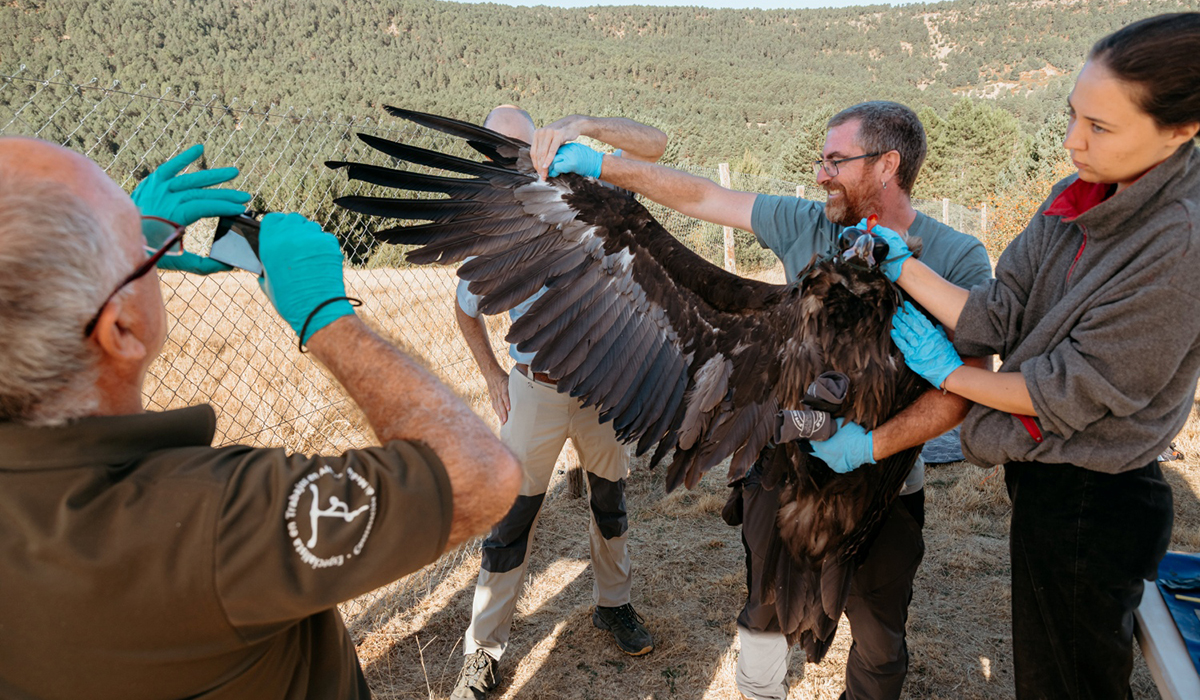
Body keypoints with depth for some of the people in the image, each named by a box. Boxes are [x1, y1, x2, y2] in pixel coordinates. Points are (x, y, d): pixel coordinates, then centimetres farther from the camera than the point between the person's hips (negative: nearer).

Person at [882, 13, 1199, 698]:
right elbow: (1001, 314, -4)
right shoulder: (1077, 202, 0)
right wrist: (901, 265, -11)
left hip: (1095, 506, -8)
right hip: (1045, 482, 8)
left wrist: (948, 372, -10)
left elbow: (1073, 391, -22)